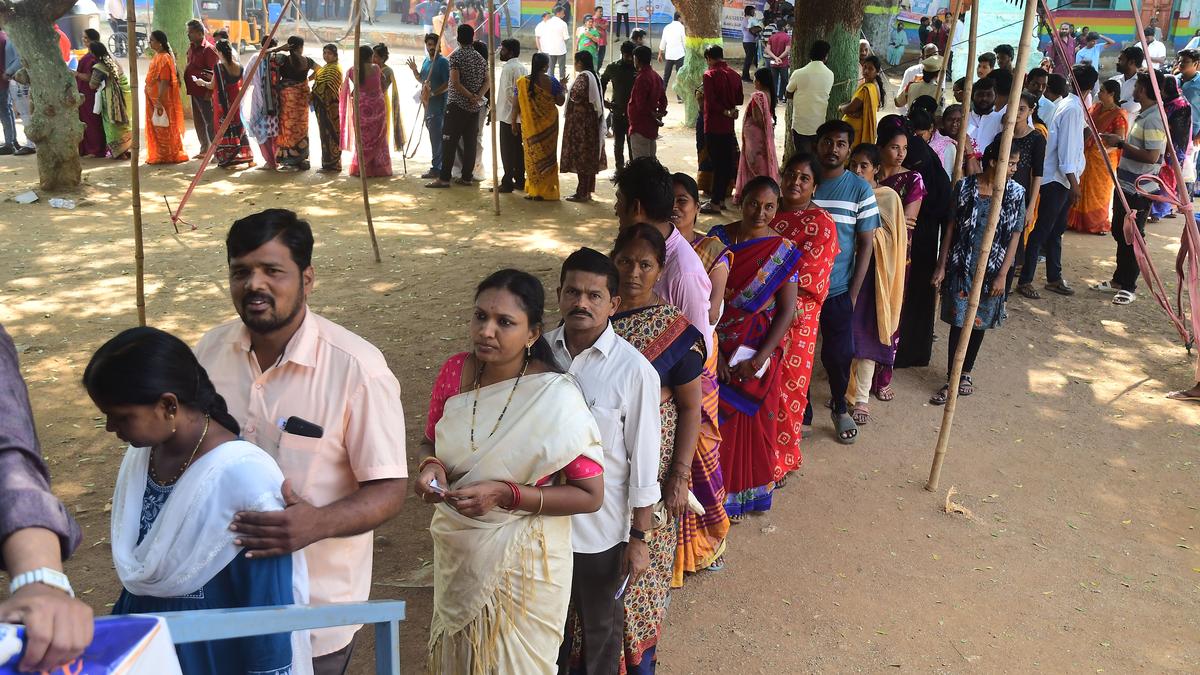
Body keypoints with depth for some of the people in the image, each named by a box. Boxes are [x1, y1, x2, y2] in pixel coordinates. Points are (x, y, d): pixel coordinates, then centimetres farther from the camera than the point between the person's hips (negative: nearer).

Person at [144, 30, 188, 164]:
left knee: (163, 129, -1)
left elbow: (164, 82, -22)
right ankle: (159, 155, 21)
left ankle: (168, 156, 7)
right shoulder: (157, 56, 12)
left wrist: (159, 102, -25)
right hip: (154, 99, 9)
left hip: (161, 100, -9)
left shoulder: (164, 58, -17)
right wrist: (156, 102, 19)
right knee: (156, 128, 14)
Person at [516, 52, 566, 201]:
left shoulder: (522, 82, -6)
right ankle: (547, 191, 14)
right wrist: (562, 87, 9)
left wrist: (514, 122, 8)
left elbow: (517, 104, -3)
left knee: (533, 155, 10)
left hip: (530, 125, 0)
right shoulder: (552, 81, -10)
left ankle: (534, 190, 9)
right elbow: (560, 101, -6)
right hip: (549, 125, 0)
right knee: (548, 155, 11)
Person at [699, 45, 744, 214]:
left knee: (717, 163, -3)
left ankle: (715, 203, 3)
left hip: (714, 125, -6)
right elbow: (740, 99, 11)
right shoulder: (733, 74, 6)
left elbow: (710, 102, -19)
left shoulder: (710, 75, -12)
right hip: (728, 126, 6)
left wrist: (725, 111, -7)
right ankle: (721, 198, 21)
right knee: (726, 162, 12)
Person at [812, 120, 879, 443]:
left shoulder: (861, 190, -6)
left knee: (838, 355, 7)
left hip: (838, 290, -1)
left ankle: (840, 409, 33)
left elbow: (866, 244, -3)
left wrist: (853, 294, -7)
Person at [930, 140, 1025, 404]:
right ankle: (951, 379, 10)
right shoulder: (965, 186, -6)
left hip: (991, 269, 1)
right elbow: (952, 226, 0)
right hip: (961, 266, -1)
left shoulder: (1016, 193, -4)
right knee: (958, 322, 0)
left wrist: (1002, 275, -6)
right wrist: (941, 266, -1)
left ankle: (966, 373, 30)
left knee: (979, 323, 12)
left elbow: (1014, 236, -2)